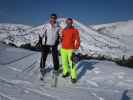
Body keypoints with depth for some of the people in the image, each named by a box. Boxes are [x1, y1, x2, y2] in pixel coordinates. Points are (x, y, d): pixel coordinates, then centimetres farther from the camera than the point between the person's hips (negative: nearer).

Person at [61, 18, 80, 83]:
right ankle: (66, 72, 36)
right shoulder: (64, 30, 9)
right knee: (64, 62, 15)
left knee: (72, 63, -8)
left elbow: (77, 40, -8)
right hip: (63, 49, 5)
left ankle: (73, 77, -1)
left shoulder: (75, 31, -5)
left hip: (71, 50, -5)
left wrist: (76, 48, -17)